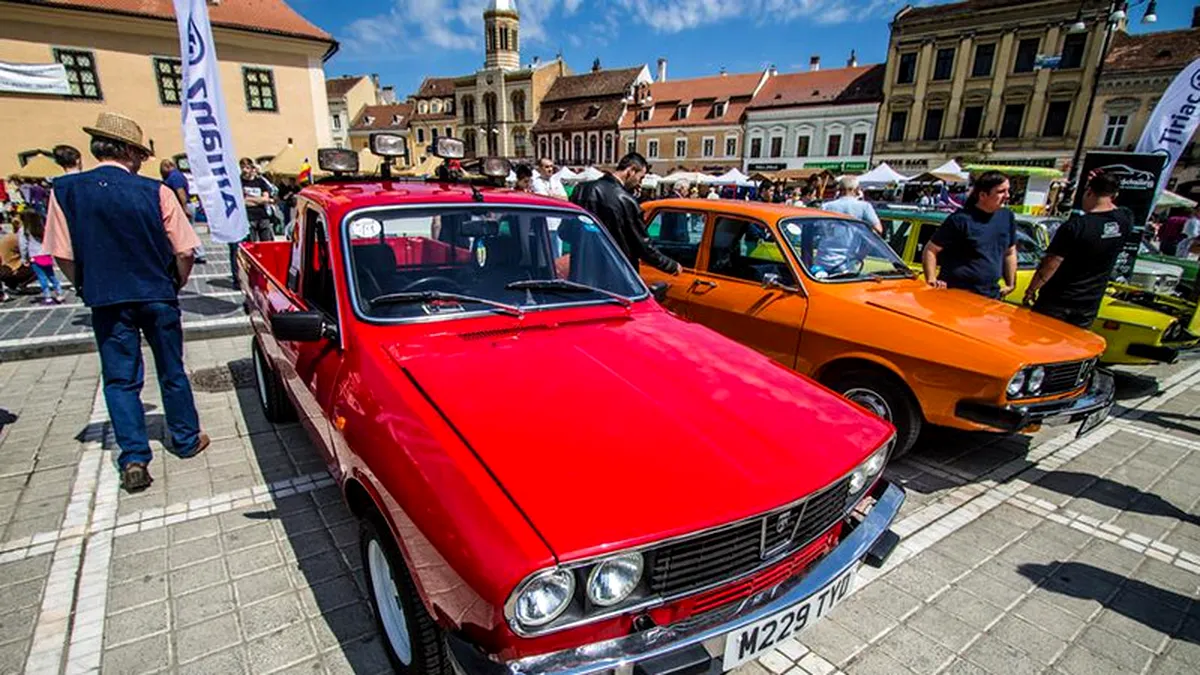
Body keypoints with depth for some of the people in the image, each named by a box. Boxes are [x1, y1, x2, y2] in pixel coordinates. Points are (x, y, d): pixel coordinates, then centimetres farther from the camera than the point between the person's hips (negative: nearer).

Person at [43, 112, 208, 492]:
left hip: (106, 301, 1)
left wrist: (88, 288, 14)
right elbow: (184, 251, -8)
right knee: (171, 371, 14)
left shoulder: (66, 190, -5)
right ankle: (186, 439, 26)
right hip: (158, 297, -1)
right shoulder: (155, 191, -10)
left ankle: (134, 459, 4)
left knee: (120, 379, 9)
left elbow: (63, 256, -3)